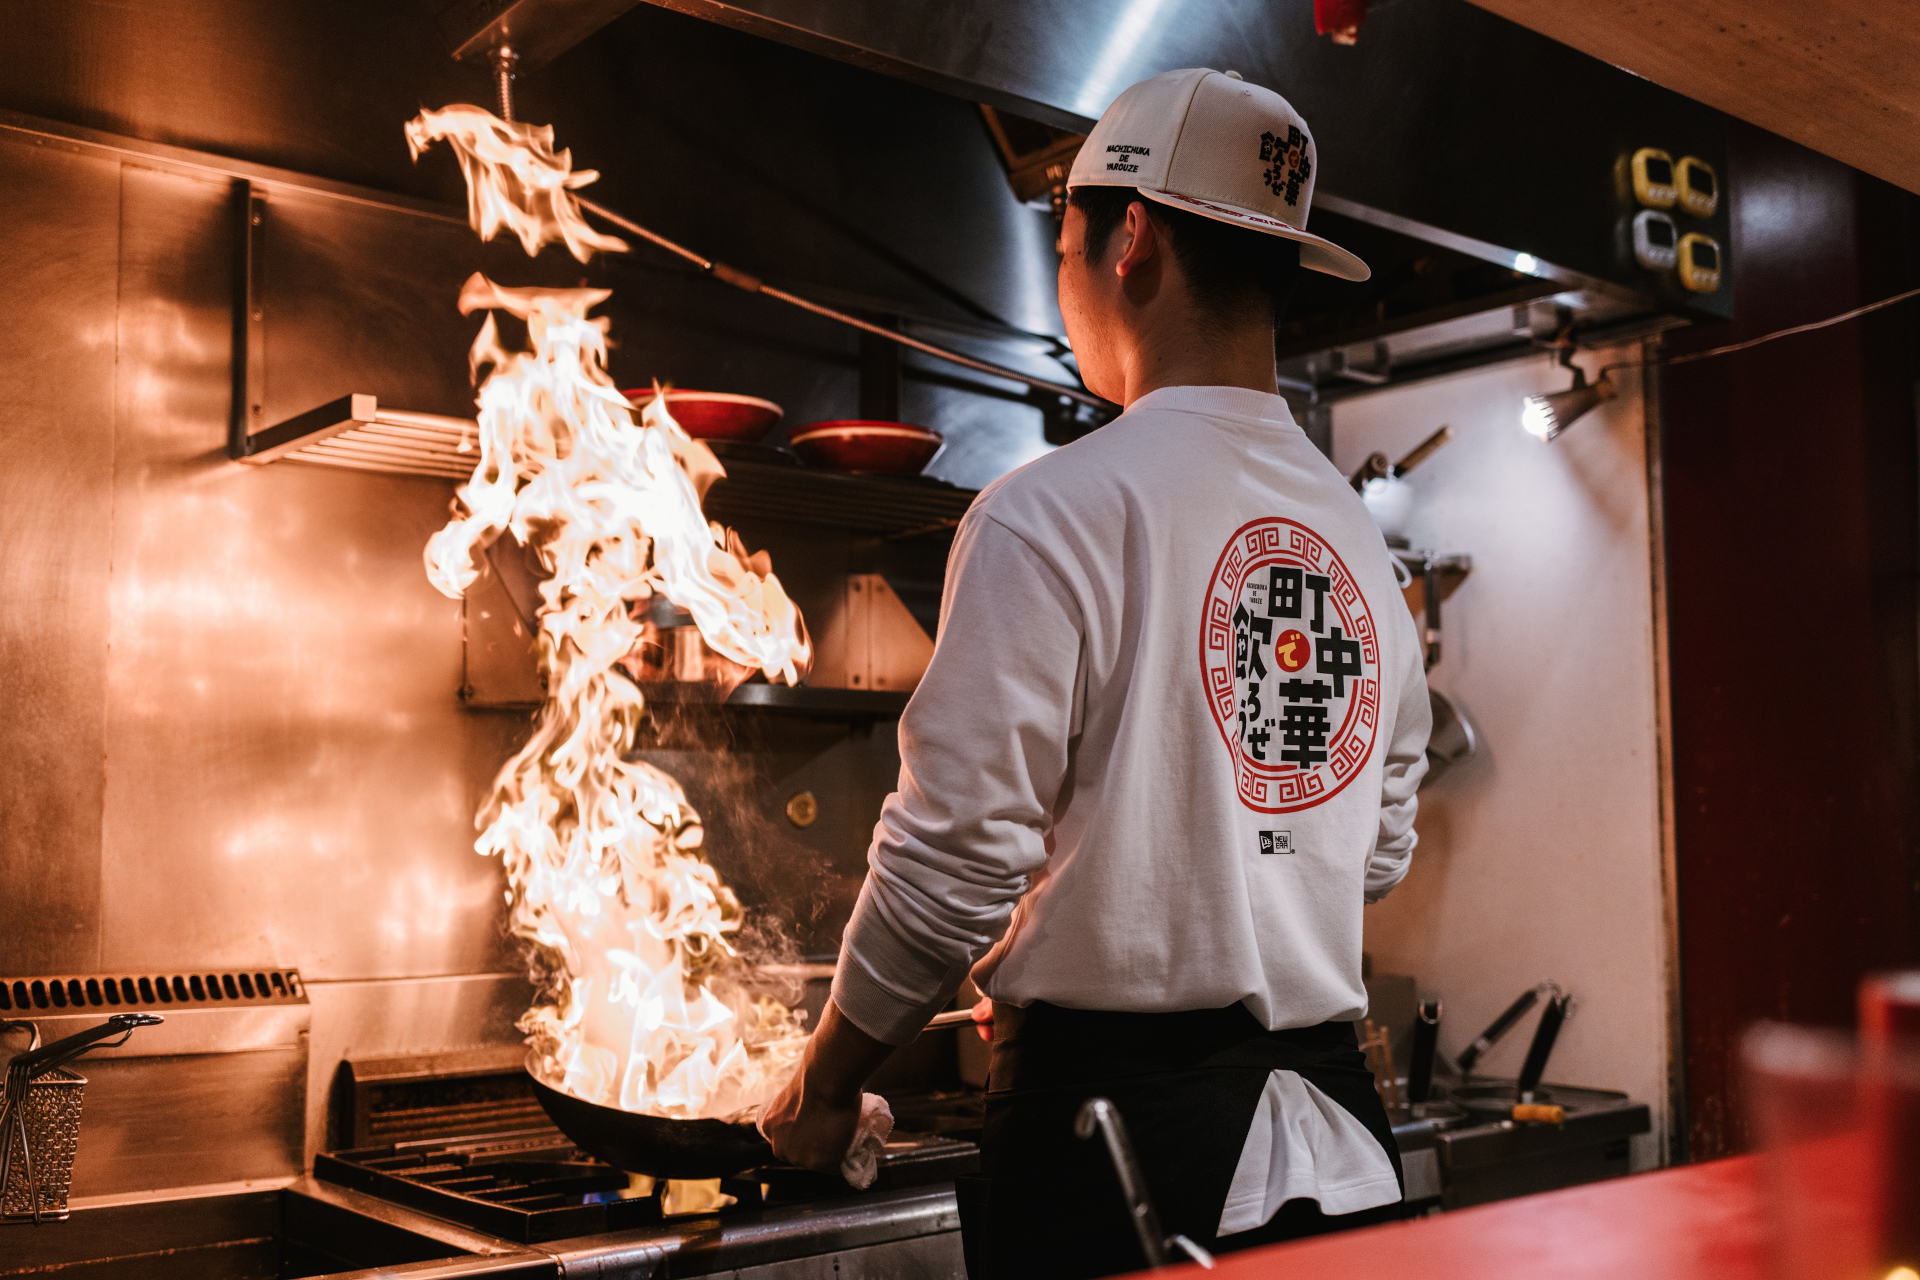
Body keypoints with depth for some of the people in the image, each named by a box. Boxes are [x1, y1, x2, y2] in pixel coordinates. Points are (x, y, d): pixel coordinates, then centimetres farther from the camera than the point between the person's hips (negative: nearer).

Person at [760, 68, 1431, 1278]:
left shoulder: (1057, 513, -14)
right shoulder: (1363, 540, 8)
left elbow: (955, 858, -15)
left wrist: (824, 1085, 0)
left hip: (1118, 1137, -6)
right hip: (1337, 1148, 7)